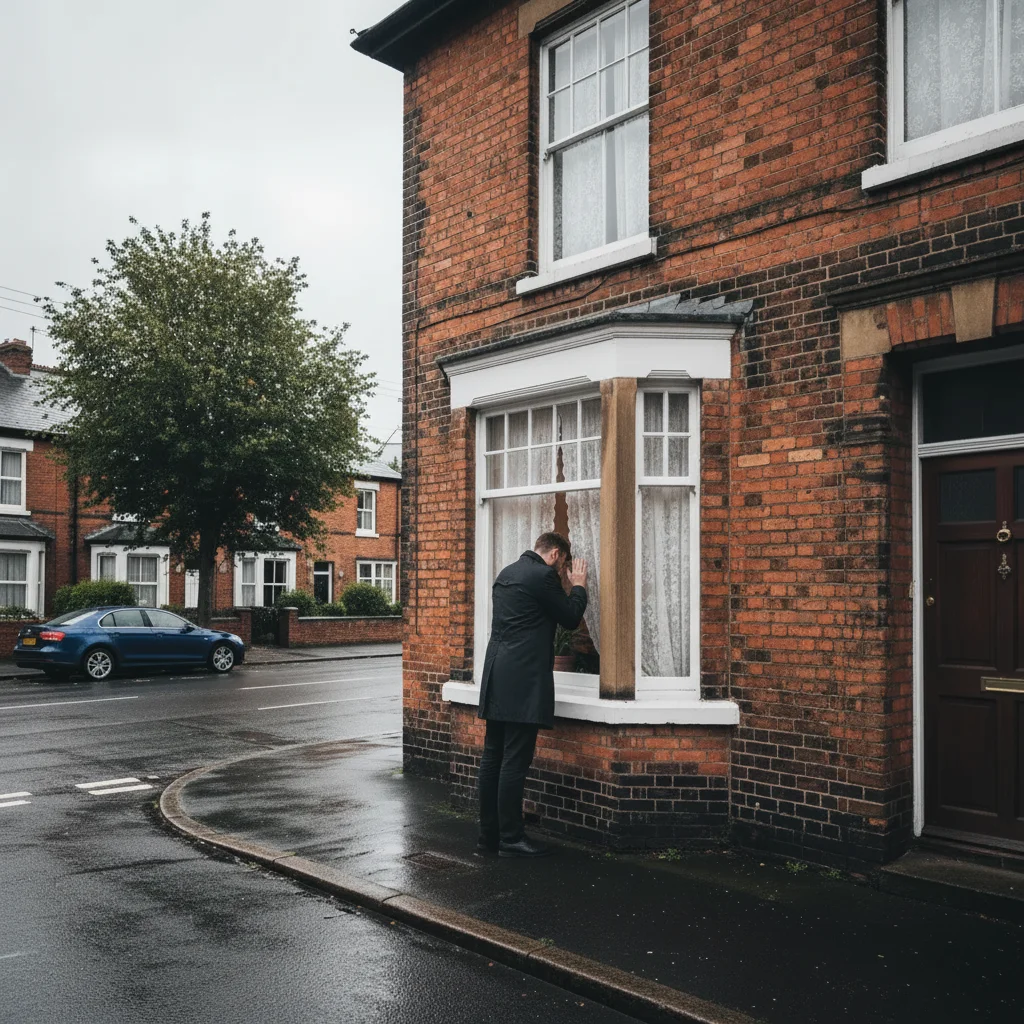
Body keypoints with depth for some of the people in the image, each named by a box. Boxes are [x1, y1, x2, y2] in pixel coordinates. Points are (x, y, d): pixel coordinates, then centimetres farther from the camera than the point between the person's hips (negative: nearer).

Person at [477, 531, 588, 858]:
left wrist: (567, 585, 23)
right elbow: (571, 618, -3)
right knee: (515, 761, -4)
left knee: (493, 757, 11)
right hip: (523, 680, -9)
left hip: (498, 678, 9)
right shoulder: (543, 576, -11)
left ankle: (488, 834, 18)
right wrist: (578, 586, 12)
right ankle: (510, 839, 2)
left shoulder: (507, 573, 17)